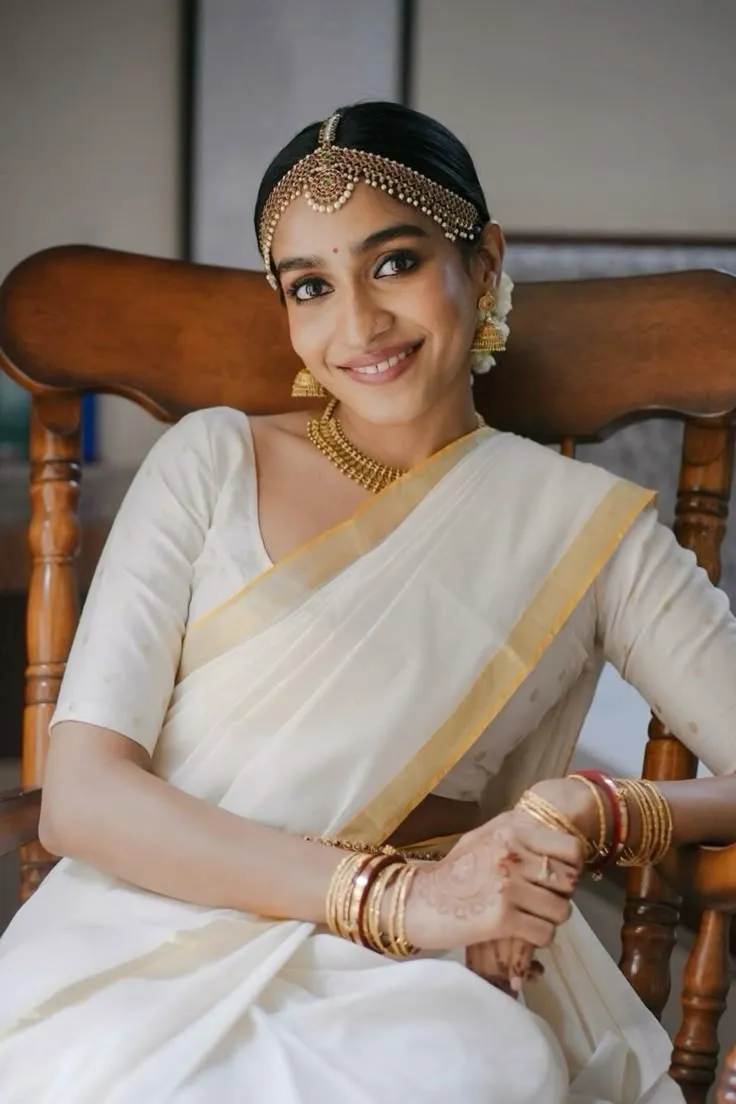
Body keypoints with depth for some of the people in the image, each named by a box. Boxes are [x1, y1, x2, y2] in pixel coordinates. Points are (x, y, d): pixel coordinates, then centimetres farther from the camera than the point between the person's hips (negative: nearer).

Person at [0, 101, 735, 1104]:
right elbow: (81, 796, -3)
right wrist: (394, 895, -14)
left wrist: (602, 814, -16)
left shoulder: (587, 524, 7)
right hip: (138, 960, 1)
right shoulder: (212, 462, 6)